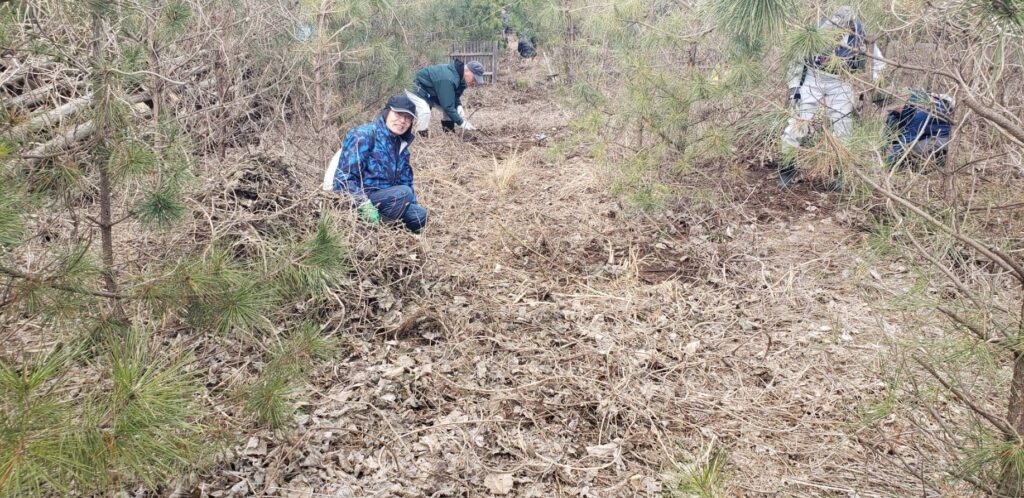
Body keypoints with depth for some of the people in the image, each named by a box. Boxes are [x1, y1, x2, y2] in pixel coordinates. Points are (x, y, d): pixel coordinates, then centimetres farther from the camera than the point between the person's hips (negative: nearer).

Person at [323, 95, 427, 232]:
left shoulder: (401, 145, 14)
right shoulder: (364, 135, -12)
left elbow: (405, 181, 20)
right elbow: (345, 178, -21)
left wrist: (415, 206, 5)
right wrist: (364, 204, -32)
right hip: (354, 201, -8)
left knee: (419, 214, -3)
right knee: (403, 193, -27)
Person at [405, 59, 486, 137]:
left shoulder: (460, 77, -9)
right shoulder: (447, 79, -39)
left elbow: (455, 96, 4)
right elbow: (448, 106, -35)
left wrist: (459, 106, -18)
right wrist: (462, 123, -29)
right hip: (416, 91, -9)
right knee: (424, 112, -32)